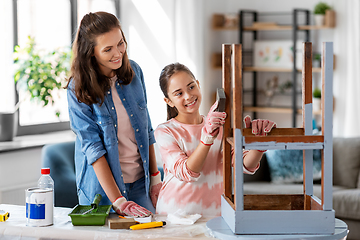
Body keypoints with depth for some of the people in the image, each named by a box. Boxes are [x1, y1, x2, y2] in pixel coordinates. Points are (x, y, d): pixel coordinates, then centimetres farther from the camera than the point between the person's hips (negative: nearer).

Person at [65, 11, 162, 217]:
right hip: (101, 187, -3)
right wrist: (118, 201, -22)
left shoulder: (134, 71, 0)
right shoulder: (78, 89, -14)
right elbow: (93, 148, -17)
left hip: (140, 182, 4)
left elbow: (146, 127, 9)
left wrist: (155, 177, 7)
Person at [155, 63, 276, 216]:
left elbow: (246, 166, -1)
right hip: (174, 214, -2)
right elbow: (186, 173, -13)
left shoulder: (220, 126, 13)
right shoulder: (164, 132, 2)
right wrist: (207, 137, -23)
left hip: (213, 214, 2)